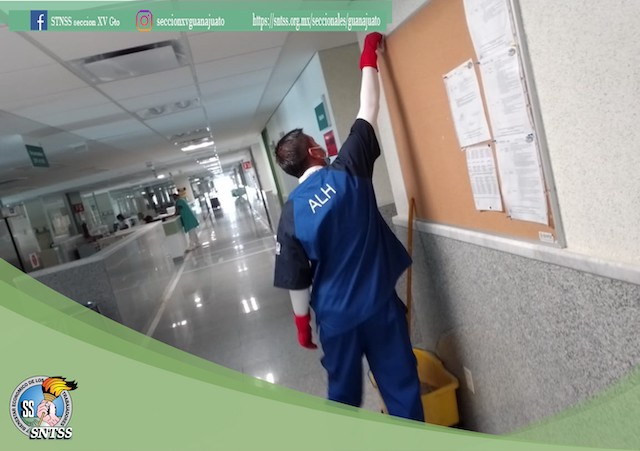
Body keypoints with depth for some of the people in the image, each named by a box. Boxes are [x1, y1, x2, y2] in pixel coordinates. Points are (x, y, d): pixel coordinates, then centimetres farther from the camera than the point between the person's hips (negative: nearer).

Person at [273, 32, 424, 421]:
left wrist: (302, 323, 11)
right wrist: (369, 59, 11)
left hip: (335, 314, 1)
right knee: (401, 384, 12)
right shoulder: (349, 172, -11)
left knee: (344, 390, 19)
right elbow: (368, 112, -1)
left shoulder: (292, 211, -9)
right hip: (380, 302, 0)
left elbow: (297, 279, -4)